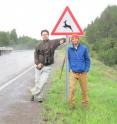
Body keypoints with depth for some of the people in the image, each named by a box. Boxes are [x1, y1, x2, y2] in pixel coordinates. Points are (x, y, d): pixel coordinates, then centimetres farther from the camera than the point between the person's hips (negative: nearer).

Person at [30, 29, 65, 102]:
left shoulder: (53, 43, 1)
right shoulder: (39, 46, 2)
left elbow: (62, 40, 6)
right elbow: (36, 56, 5)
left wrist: (62, 40, -19)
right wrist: (37, 63, -12)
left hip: (47, 67, -1)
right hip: (39, 66, 1)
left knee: (43, 81, -9)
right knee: (37, 81, 5)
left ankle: (34, 93, 8)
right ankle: (38, 97, 20)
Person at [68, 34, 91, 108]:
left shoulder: (84, 48, -5)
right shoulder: (70, 49, -1)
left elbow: (87, 60, 1)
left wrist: (86, 70, -4)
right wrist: (70, 68, 7)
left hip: (83, 73, 0)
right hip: (73, 73, 0)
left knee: (84, 89, 10)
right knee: (72, 88, -14)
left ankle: (85, 103, 28)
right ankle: (72, 104, -1)